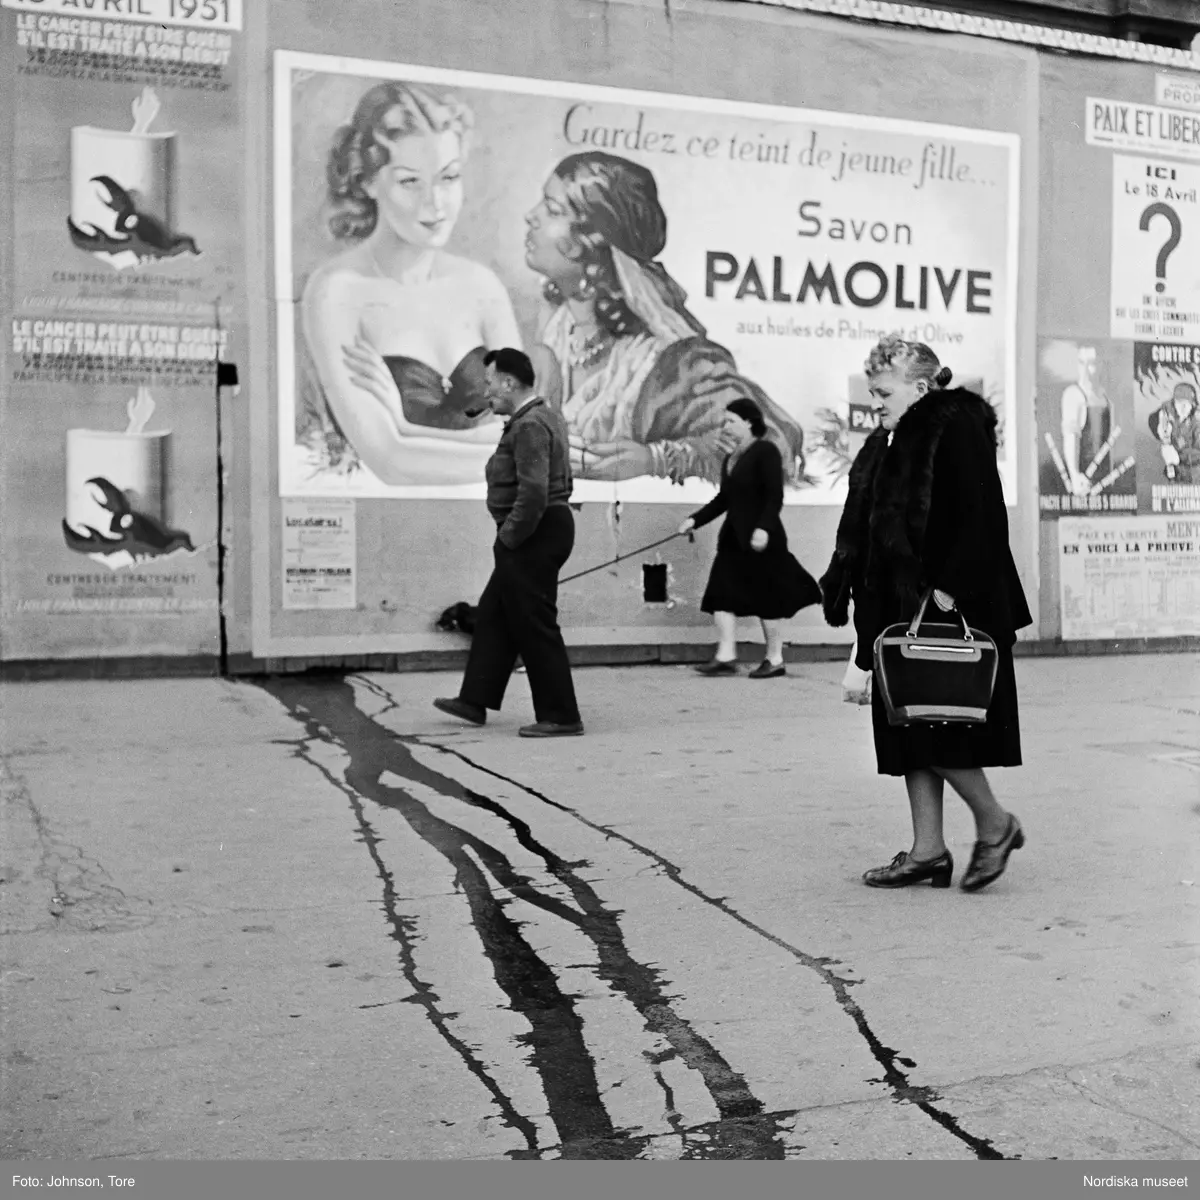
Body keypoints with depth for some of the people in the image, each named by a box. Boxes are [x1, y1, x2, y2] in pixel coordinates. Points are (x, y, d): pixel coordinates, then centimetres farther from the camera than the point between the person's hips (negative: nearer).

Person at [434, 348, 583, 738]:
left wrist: (510, 537, -16)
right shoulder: (545, 417, 15)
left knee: (535, 626, -4)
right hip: (537, 534, 11)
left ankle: (561, 717, 4)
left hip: (532, 538, -11)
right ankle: (474, 701, 27)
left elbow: (534, 493, -30)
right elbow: (557, 483, 21)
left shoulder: (529, 426, -20)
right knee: (493, 616, 17)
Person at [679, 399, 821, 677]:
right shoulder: (730, 458, 15)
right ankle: (725, 657, 0)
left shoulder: (766, 451, -8)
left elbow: (775, 496, -15)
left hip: (761, 538, -8)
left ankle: (775, 660, 10)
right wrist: (695, 520, 10)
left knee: (767, 599, 0)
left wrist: (763, 528, -25)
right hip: (733, 537, 8)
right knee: (722, 594, -1)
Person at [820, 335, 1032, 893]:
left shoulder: (957, 433, -11)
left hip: (949, 611, -9)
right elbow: (863, 527, 17)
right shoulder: (883, 446, 15)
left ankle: (995, 823, 15)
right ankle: (928, 851, 16)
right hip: (897, 608, 9)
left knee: (937, 726, -6)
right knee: (908, 729, 9)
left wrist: (950, 590, -23)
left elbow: (977, 520, -19)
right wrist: (845, 589, 10)